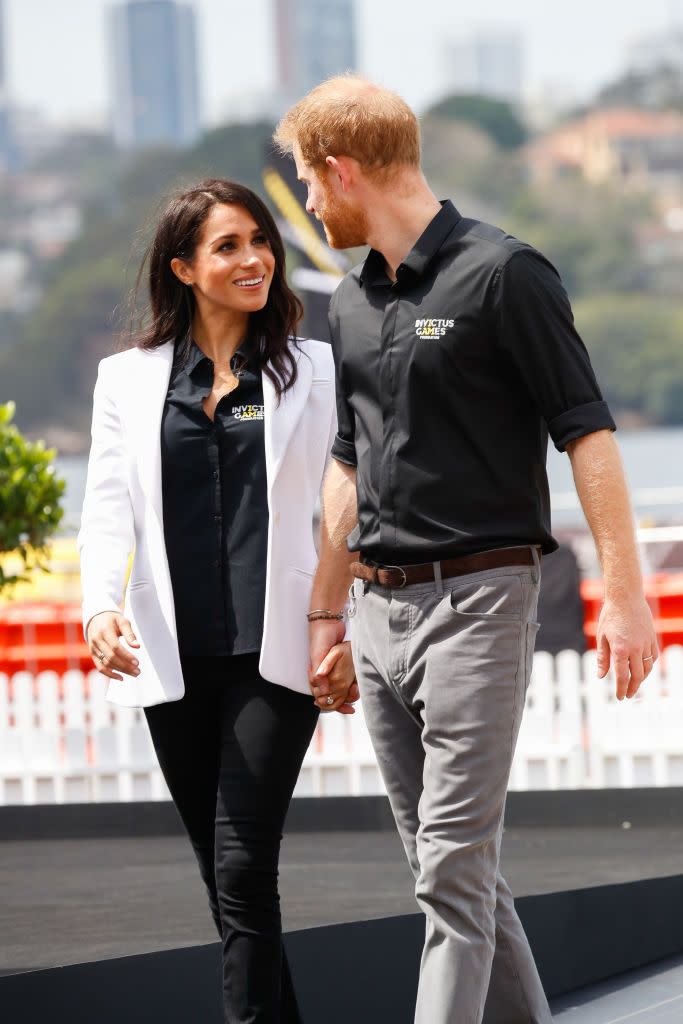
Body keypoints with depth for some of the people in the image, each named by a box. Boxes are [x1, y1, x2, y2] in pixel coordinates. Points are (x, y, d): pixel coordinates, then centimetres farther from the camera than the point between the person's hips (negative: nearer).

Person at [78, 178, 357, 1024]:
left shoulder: (313, 370, 6)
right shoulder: (128, 379, 10)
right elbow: (109, 508, 3)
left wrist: (348, 633, -6)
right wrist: (101, 607, -15)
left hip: (273, 651, -3)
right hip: (174, 658, 3)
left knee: (242, 870, -13)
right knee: (225, 875, 9)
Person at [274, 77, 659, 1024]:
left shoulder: (500, 273, -9)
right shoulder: (353, 303, 14)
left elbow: (587, 434, -11)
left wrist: (625, 593, -16)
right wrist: (327, 615, 24)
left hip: (478, 598, -8)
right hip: (381, 610, 8)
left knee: (455, 866, -11)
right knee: (448, 864, 11)